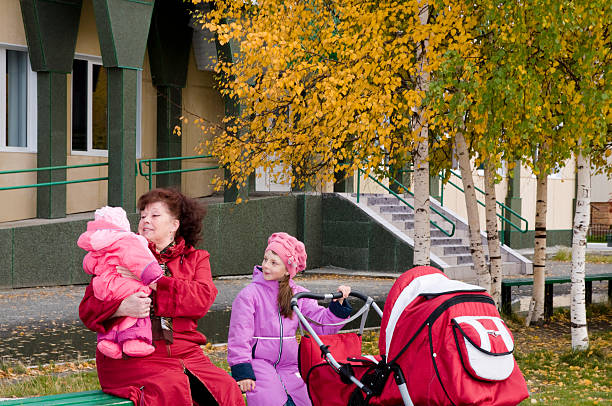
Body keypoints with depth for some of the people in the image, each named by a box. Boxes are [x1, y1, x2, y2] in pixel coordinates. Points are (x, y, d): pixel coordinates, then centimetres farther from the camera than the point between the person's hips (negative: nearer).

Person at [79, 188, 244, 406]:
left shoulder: (195, 258, 20)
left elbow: (203, 298, -2)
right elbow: (87, 308, 6)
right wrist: (123, 307, -16)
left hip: (185, 353, 2)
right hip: (132, 355, -2)